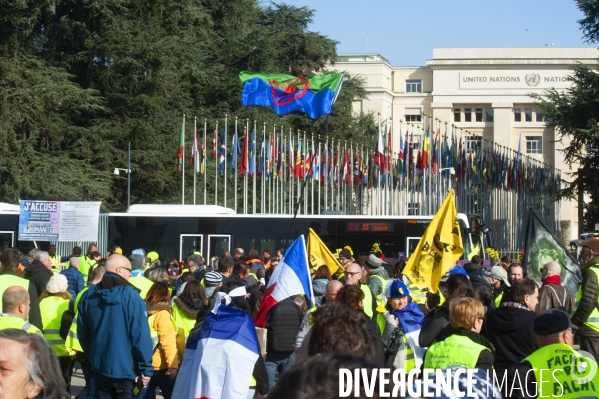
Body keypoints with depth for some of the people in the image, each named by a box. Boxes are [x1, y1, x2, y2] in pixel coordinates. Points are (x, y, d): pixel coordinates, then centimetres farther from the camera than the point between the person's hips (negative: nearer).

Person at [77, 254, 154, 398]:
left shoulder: (88, 296, 3)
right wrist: (146, 368, -12)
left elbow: (83, 333, 10)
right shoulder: (130, 296, -14)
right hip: (126, 368, -5)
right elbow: (141, 335, -17)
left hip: (100, 366, 5)